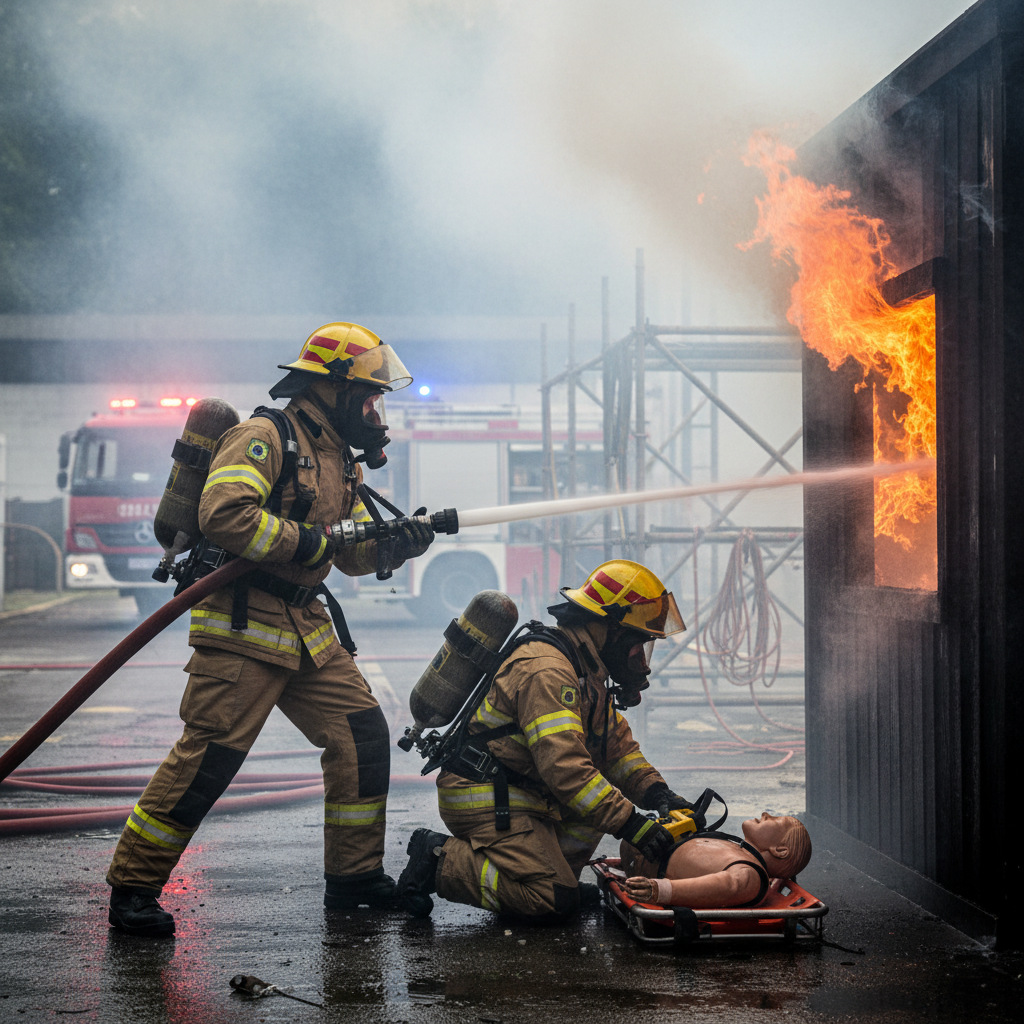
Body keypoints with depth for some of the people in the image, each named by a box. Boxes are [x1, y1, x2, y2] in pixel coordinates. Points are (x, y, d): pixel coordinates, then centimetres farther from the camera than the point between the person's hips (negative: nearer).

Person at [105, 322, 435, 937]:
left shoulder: (338, 459, 18)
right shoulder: (266, 438, -11)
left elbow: (352, 550, 18)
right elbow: (224, 514, -25)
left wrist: (398, 544, -1)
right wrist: (303, 542, -20)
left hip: (306, 630, 9)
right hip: (242, 625, -9)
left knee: (363, 735, 6)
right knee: (210, 754, -11)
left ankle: (355, 875, 18)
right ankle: (133, 888, 0)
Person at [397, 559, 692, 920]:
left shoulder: (586, 673, 14)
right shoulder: (546, 670, -21)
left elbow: (618, 747, 17)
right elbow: (564, 764, -30)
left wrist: (657, 794, -1)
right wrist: (632, 824, -30)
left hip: (523, 794, 10)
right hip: (486, 799, -10)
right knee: (554, 899, -17)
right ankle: (440, 861, -9)